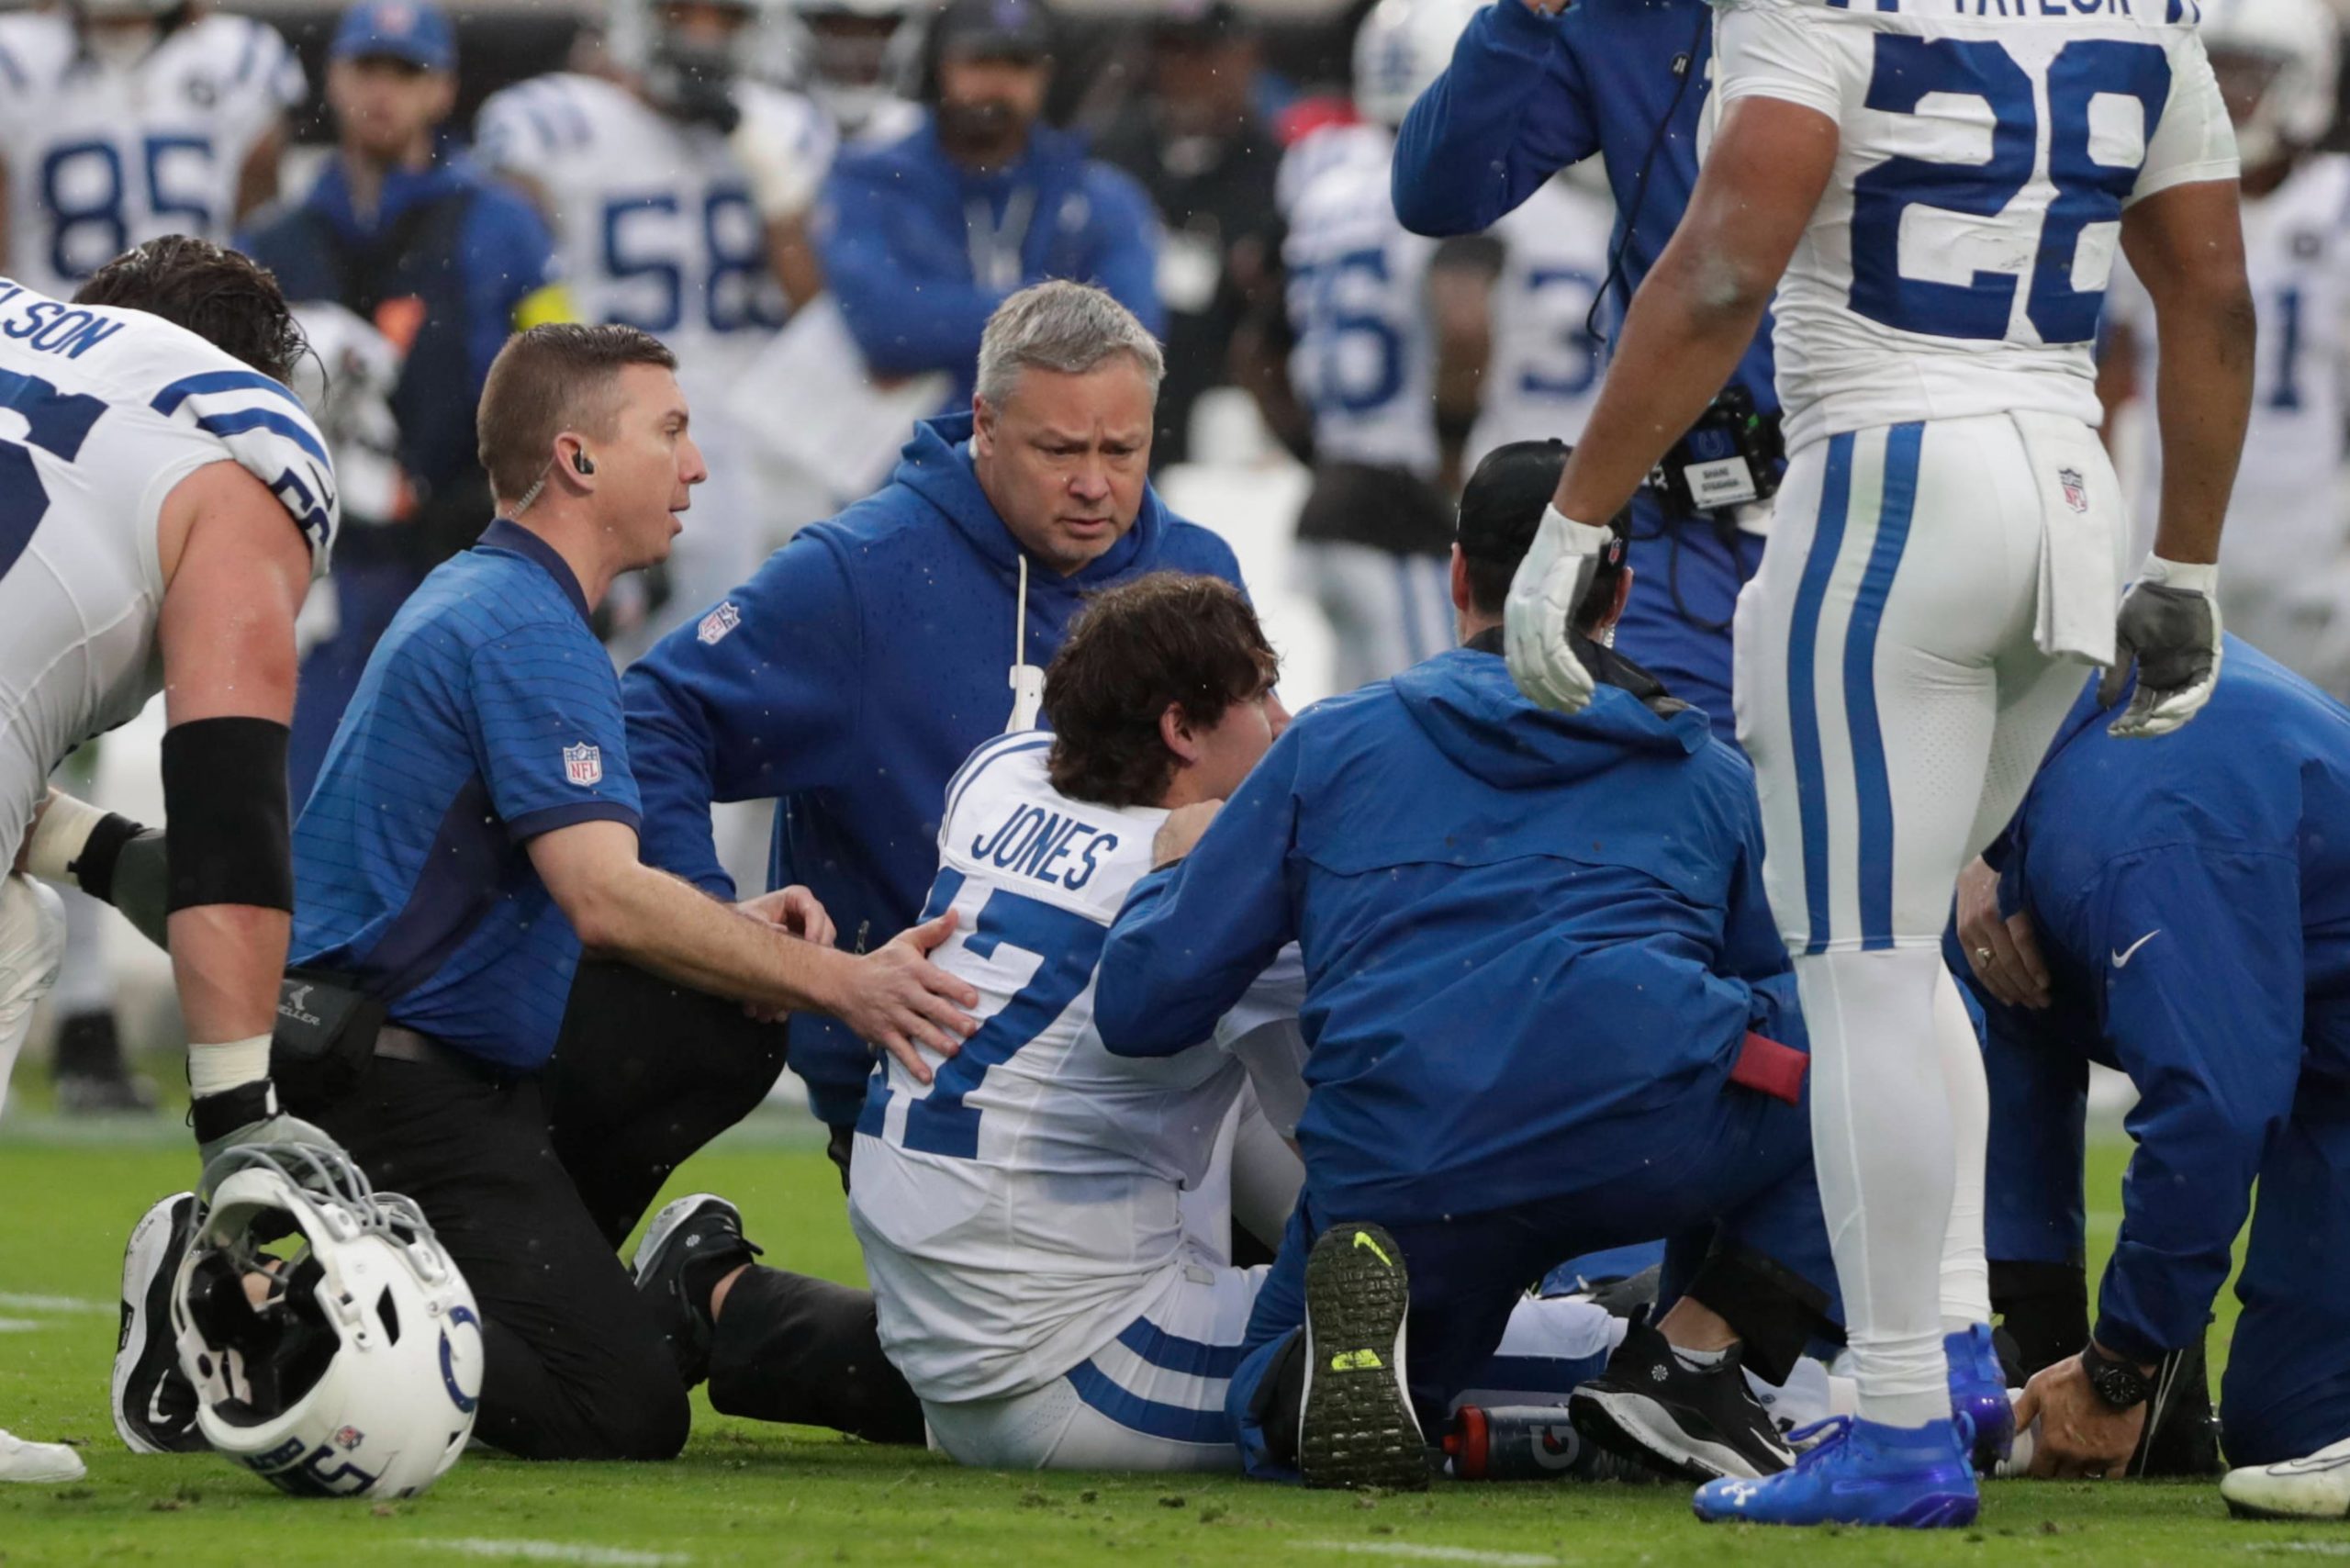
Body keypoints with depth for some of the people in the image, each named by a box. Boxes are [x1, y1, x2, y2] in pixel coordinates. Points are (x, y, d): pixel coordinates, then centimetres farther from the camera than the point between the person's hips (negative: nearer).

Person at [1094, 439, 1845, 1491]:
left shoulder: (1333, 745, 22)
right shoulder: (1707, 773, 24)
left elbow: (1141, 1007, 18)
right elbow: (1780, 991, 37)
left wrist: (1175, 870, 40)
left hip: (1395, 1185, 1)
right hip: (1658, 1137, -1)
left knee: (1281, 1421, 30)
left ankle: (1358, 1312, -9)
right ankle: (1691, 1362, 9)